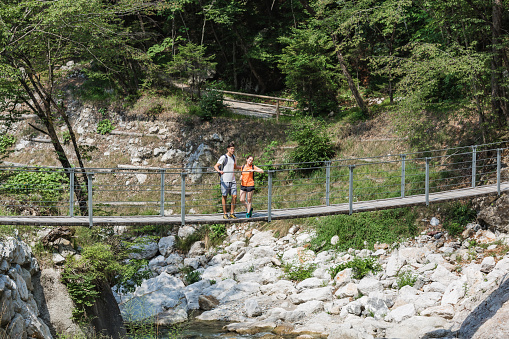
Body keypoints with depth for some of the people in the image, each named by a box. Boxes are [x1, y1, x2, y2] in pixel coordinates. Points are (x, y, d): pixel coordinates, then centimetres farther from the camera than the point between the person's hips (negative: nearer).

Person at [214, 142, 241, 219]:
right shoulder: (224, 157, -6)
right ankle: (225, 214, 6)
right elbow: (216, 166, -12)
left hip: (232, 180, 6)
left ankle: (232, 213, 9)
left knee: (234, 196, 0)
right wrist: (219, 171, -32)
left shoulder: (233, 157, 16)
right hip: (225, 180, -6)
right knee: (224, 196, 0)